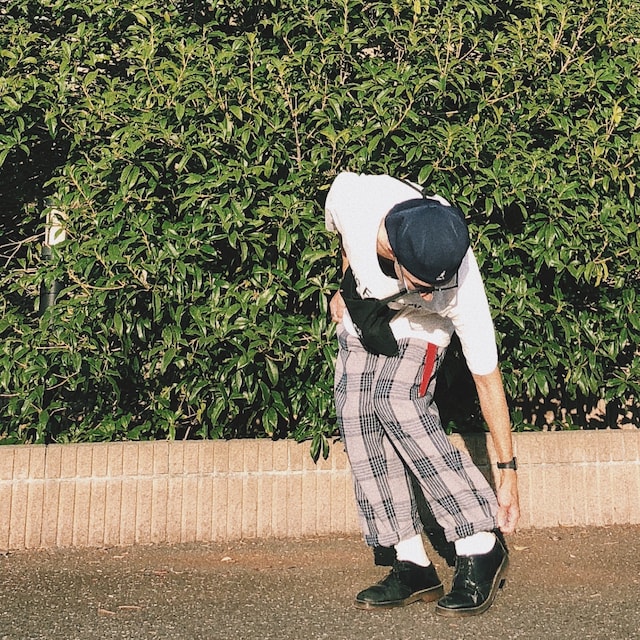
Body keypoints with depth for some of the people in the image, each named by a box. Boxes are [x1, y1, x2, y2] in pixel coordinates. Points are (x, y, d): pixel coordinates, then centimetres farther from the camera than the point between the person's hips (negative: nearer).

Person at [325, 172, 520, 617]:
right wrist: (346, 287, 6)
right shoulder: (351, 196, -36)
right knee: (358, 419, -9)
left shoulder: (461, 287, -39)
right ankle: (413, 567, -7)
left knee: (398, 404, -27)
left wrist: (508, 470, -22)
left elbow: (488, 379, -27)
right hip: (361, 315, 4)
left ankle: (482, 548, -19)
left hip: (419, 328, -4)